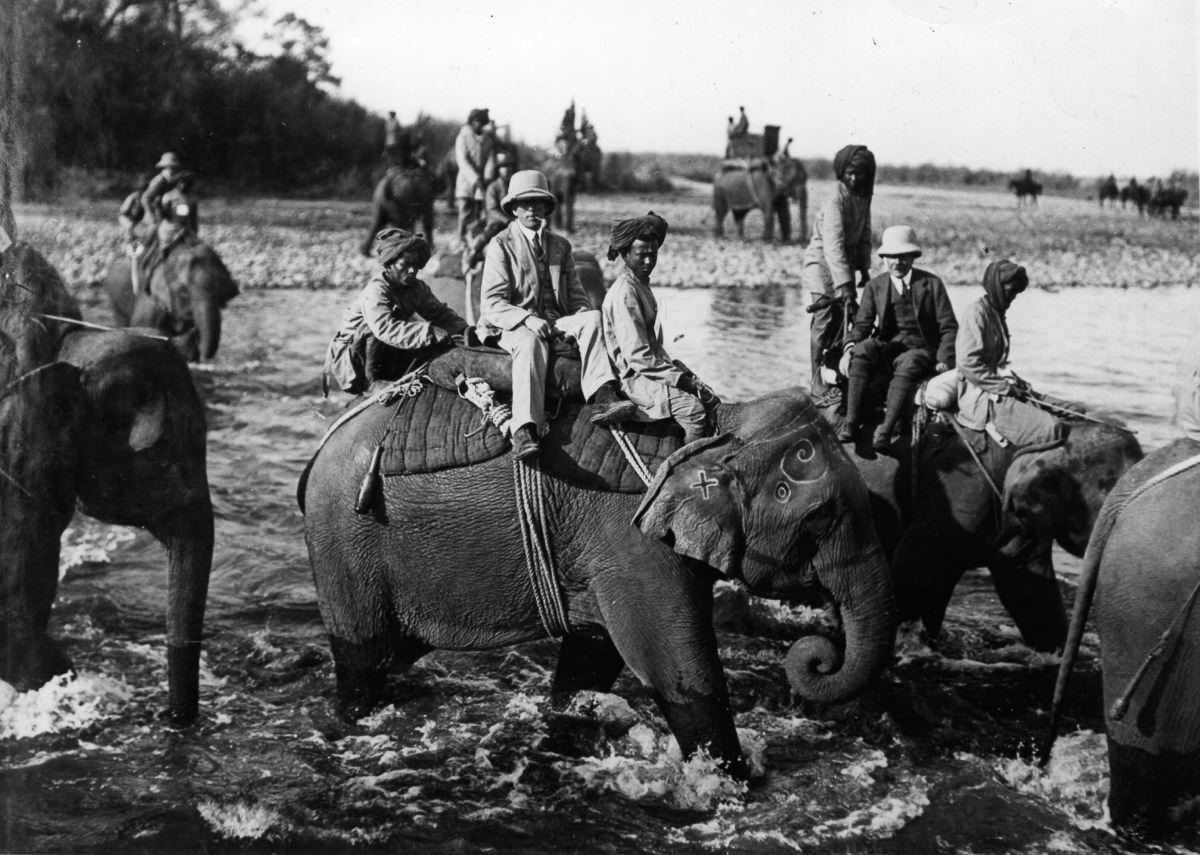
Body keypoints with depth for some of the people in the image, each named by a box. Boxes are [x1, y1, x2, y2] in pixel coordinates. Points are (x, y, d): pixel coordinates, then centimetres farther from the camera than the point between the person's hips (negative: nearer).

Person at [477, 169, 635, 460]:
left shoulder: (560, 246, 20)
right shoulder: (500, 246, 5)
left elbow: (576, 295, 19)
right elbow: (491, 303, -5)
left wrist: (583, 319, -5)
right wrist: (527, 319, -22)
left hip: (556, 322, 5)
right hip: (512, 326, -4)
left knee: (592, 317, -24)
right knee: (531, 344, -38)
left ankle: (603, 398, -40)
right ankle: (523, 431, -52)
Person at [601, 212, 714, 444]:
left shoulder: (642, 285, 15)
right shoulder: (624, 292, -15)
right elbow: (636, 355, -21)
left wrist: (682, 372, 8)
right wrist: (679, 378, -19)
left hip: (652, 369, 10)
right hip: (634, 377, -10)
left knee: (710, 399, -2)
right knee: (693, 408, -26)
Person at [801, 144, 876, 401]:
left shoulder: (863, 198, 2)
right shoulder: (835, 201, -24)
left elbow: (864, 235, 13)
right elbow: (833, 246, -32)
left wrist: (864, 269, 7)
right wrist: (844, 286, -39)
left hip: (846, 264, 7)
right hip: (823, 265, -7)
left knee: (843, 320, 10)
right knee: (824, 323, -7)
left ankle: (836, 374, 24)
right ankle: (818, 384, -2)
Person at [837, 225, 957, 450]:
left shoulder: (931, 283, 5)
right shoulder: (875, 286, 11)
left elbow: (949, 327, 4)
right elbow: (862, 324, 5)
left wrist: (944, 360, -12)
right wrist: (849, 347, -17)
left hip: (921, 350, -2)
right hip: (886, 348, 2)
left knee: (908, 365, -37)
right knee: (863, 349, -31)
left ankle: (887, 429, -46)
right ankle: (851, 421, -37)